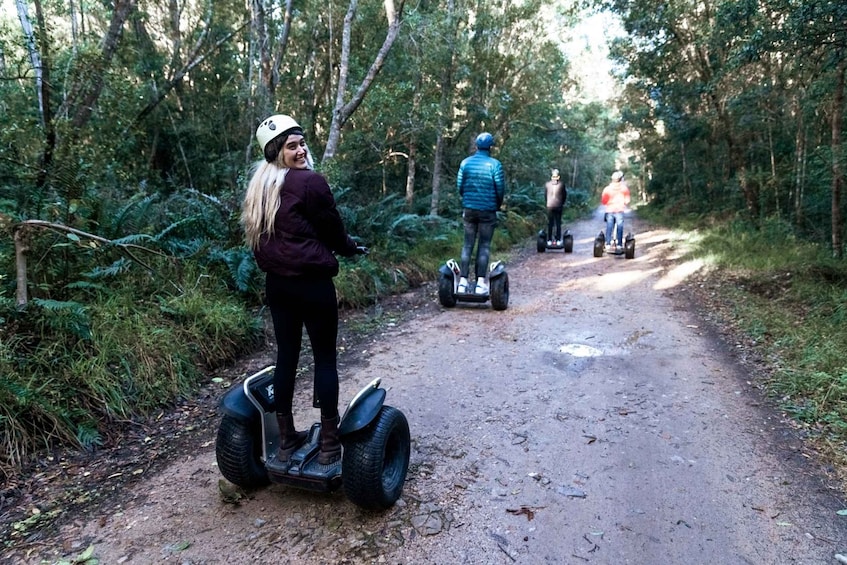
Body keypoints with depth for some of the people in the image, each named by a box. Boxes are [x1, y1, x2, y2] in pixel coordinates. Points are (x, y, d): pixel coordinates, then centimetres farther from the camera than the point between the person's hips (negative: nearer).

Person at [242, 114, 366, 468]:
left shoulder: (259, 186, 9)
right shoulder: (311, 182, -13)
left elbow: (261, 235, 15)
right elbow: (332, 230, -3)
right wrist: (352, 248, 16)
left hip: (276, 281, 7)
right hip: (311, 281, -7)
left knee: (286, 355, 14)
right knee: (325, 356, 3)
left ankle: (286, 440, 23)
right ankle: (329, 445, 10)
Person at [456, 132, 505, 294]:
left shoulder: (466, 162, 1)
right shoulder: (495, 164, -7)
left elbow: (459, 185, 4)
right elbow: (500, 188, -6)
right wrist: (498, 205, 12)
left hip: (469, 209, 3)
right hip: (488, 211, -3)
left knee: (467, 245, 9)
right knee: (484, 246, 2)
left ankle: (463, 281, 6)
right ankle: (481, 283, -1)